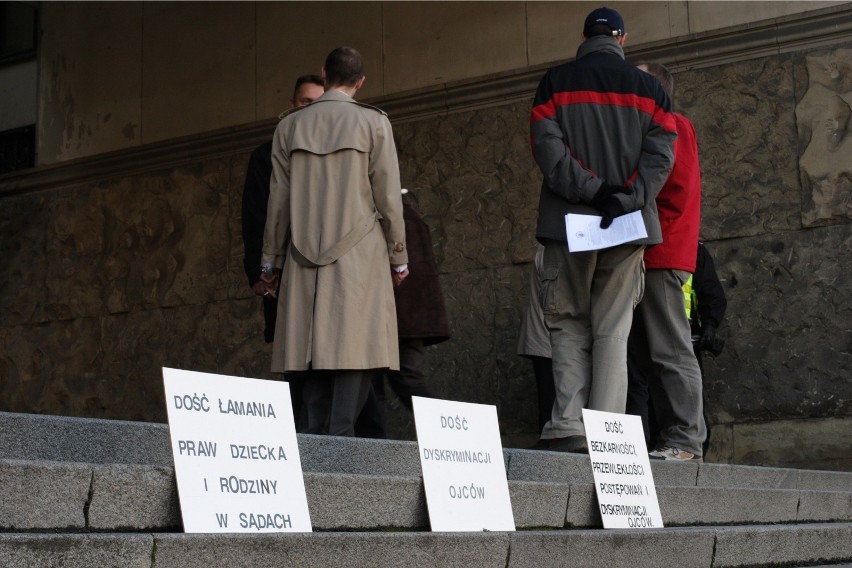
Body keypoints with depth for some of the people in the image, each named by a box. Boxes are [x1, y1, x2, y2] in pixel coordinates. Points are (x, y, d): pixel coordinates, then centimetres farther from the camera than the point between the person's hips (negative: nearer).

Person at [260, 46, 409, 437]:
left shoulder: (290, 125, 8)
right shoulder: (373, 123, 1)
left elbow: (278, 199, 8)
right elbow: (388, 198, -1)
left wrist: (271, 260, 14)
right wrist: (398, 257, 7)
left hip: (305, 258, 3)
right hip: (359, 256, -3)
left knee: (312, 346, 4)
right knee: (355, 346, -5)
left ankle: (316, 436, -1)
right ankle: (340, 434, -15)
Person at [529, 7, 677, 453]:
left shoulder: (556, 82, 7)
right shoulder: (647, 87, 10)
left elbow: (547, 147, -7)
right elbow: (660, 155, -3)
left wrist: (592, 191, -10)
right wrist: (622, 199, -11)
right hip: (628, 225, 1)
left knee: (569, 326, 6)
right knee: (613, 330, 3)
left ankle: (569, 427, -6)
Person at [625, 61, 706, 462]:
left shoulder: (672, 125, 0)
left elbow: (677, 192, -11)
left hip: (661, 255, -9)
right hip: (641, 259, 9)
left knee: (670, 351, -11)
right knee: (644, 353, 6)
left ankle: (685, 440, -11)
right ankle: (672, 437, 7)